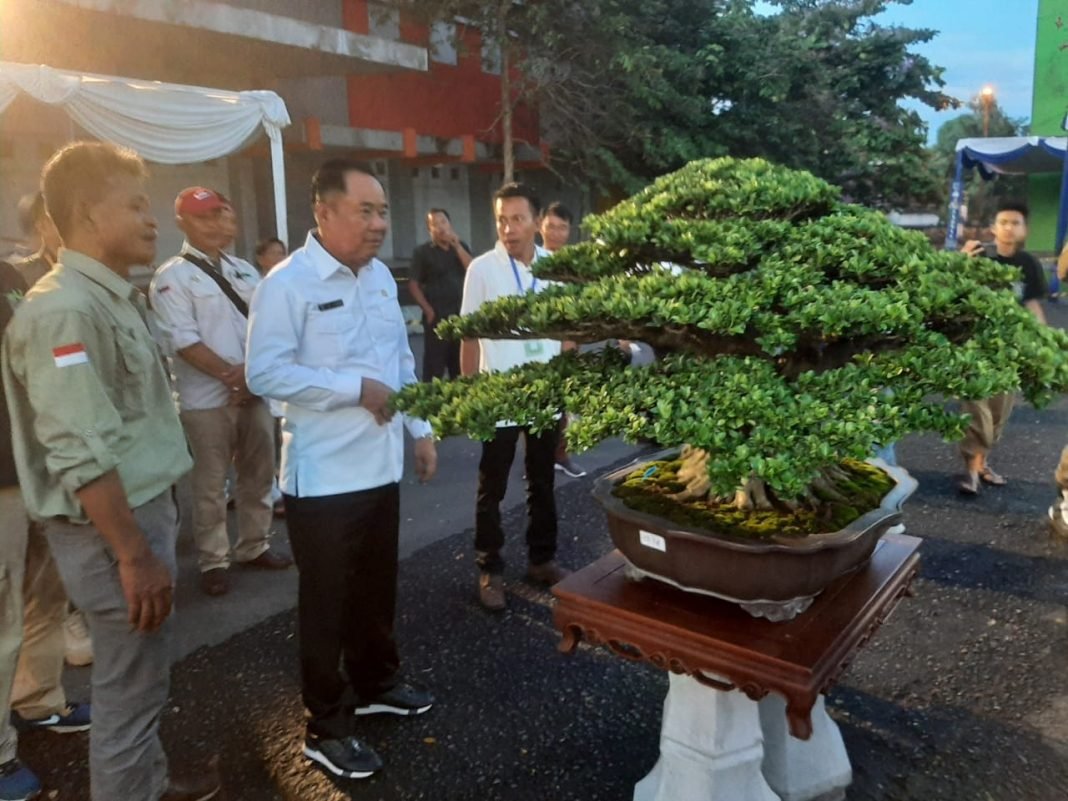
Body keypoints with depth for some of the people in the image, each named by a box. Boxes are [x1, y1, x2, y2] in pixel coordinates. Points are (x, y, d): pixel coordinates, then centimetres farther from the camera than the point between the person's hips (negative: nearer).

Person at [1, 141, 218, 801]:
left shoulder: (115, 298, 9)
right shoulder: (65, 311, -20)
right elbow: (83, 457, -25)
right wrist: (134, 554, -21)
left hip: (145, 508, 9)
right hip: (113, 528, -9)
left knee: (142, 681, 24)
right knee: (131, 692, 6)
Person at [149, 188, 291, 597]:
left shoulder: (245, 271, 11)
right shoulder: (172, 278, -6)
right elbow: (183, 342, -14)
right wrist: (232, 377, -17)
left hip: (255, 391, 5)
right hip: (207, 399, -5)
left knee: (258, 475, 14)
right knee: (210, 485, 4)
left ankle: (254, 547, 30)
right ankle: (213, 561, 18)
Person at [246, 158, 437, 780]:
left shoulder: (381, 277, 9)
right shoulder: (287, 283, -14)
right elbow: (265, 373, -20)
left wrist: (421, 429, 12)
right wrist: (356, 388, -20)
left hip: (382, 464, 7)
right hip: (324, 474, -6)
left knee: (378, 588, 20)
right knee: (328, 600, 8)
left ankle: (376, 683, 42)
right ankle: (326, 727, 25)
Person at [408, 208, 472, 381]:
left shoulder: (461, 247, 12)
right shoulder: (422, 252, 0)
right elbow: (413, 284, -2)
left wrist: (457, 246, -7)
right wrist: (428, 310, -10)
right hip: (437, 316, -4)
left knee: (460, 362, 11)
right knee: (435, 364, -5)